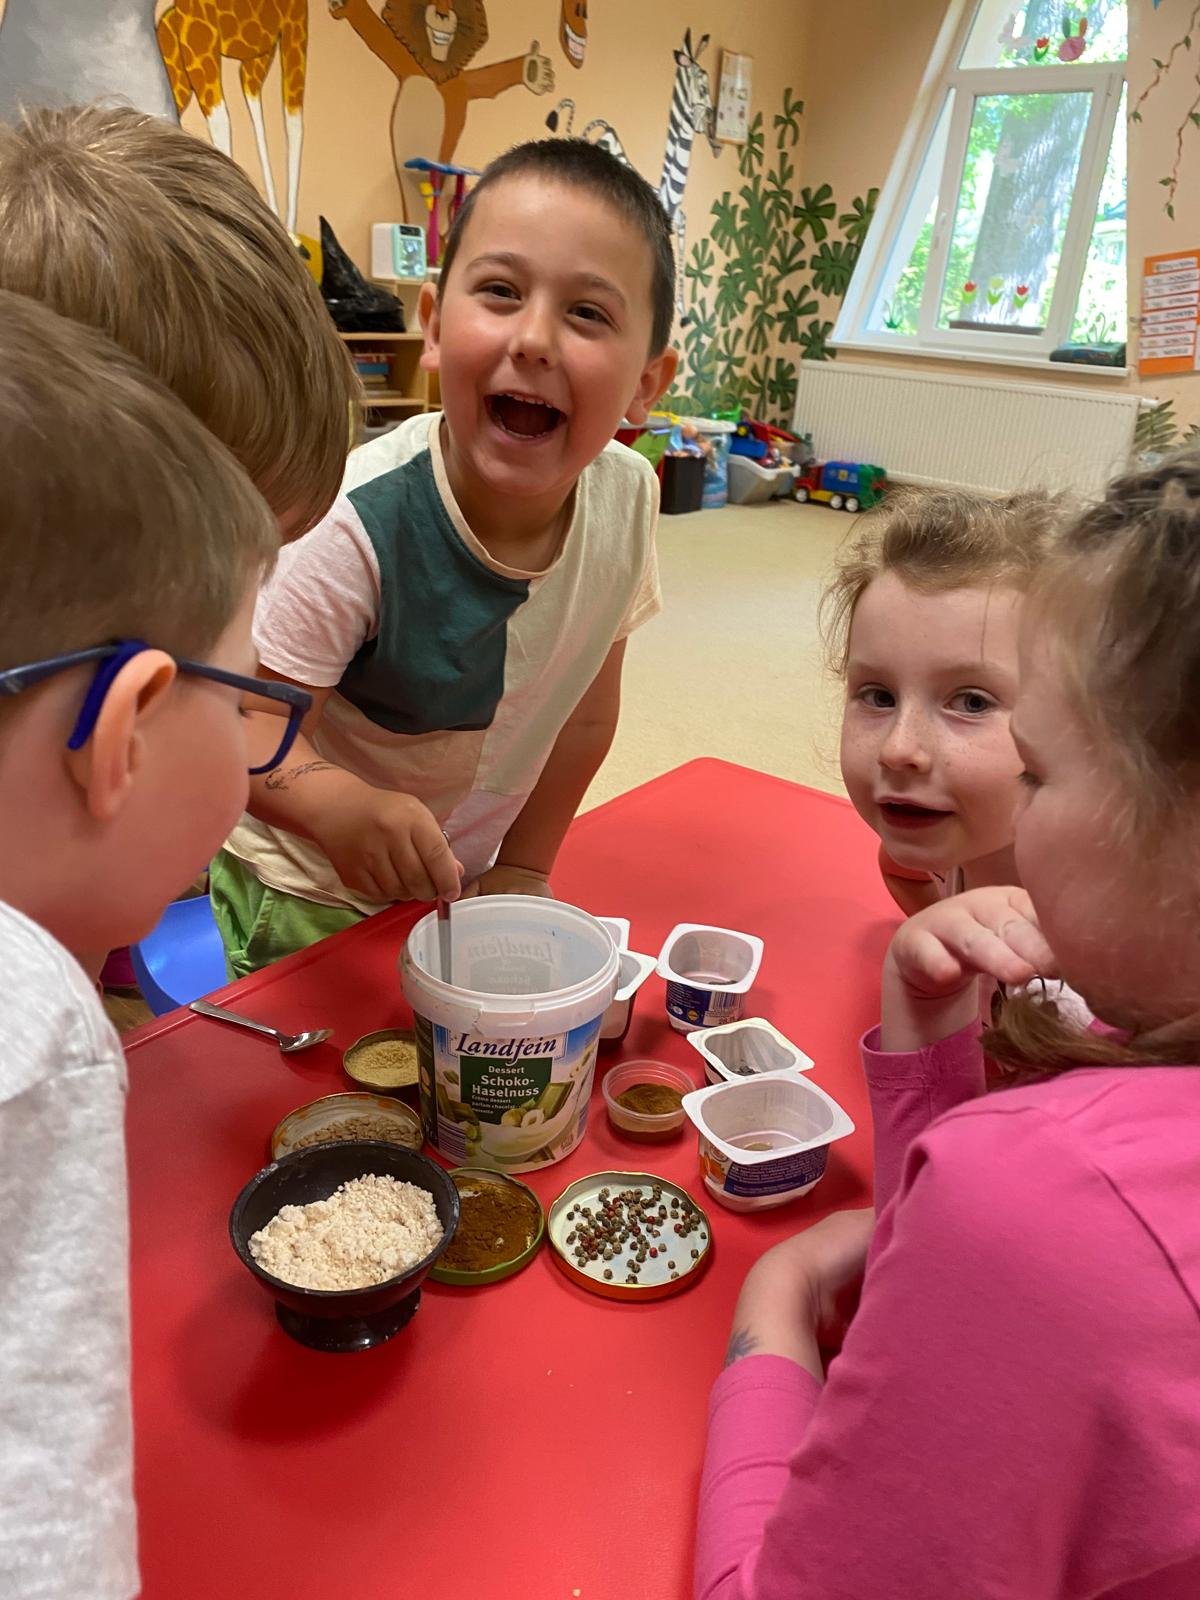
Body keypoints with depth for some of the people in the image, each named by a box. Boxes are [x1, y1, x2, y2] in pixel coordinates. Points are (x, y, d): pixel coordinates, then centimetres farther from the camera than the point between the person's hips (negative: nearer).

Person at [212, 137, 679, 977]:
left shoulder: (627, 496, -16)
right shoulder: (357, 527, -31)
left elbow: (585, 714, -4)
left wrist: (523, 870, 1)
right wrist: (341, 807, -45)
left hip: (468, 876, 5)